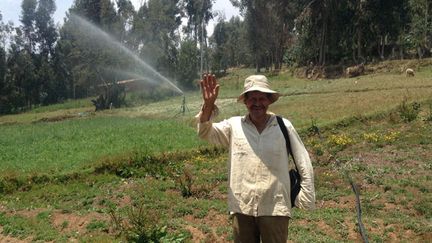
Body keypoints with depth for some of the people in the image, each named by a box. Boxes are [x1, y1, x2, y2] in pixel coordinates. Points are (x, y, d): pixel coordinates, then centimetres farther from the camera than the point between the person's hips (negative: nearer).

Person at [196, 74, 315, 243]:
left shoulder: (284, 127, -2)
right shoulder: (234, 126, 2)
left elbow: (304, 164, 2)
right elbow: (205, 132, -10)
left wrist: (306, 198, -1)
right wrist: (208, 104, -26)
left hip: (274, 209, -1)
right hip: (242, 208, 2)